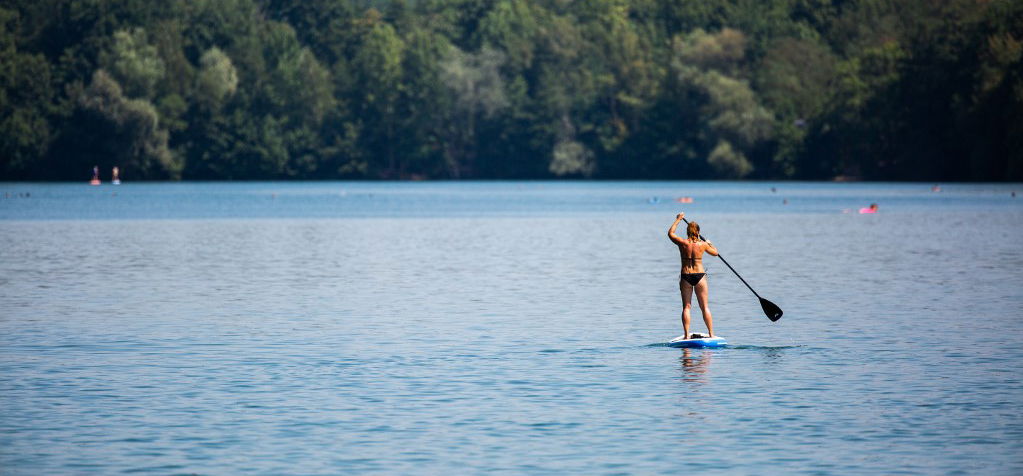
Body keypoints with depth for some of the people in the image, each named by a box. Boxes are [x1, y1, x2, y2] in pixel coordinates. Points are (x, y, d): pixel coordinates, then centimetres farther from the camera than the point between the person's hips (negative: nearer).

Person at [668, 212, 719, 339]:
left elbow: (670, 233, 13)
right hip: (700, 276, 0)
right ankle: (711, 333, 7)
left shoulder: (682, 243, -6)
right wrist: (710, 244, 34)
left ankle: (686, 335, 1)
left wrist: (678, 219, 23)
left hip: (685, 277, 0)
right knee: (705, 307, 6)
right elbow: (715, 253, 14)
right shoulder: (702, 244, -5)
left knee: (686, 307, 6)